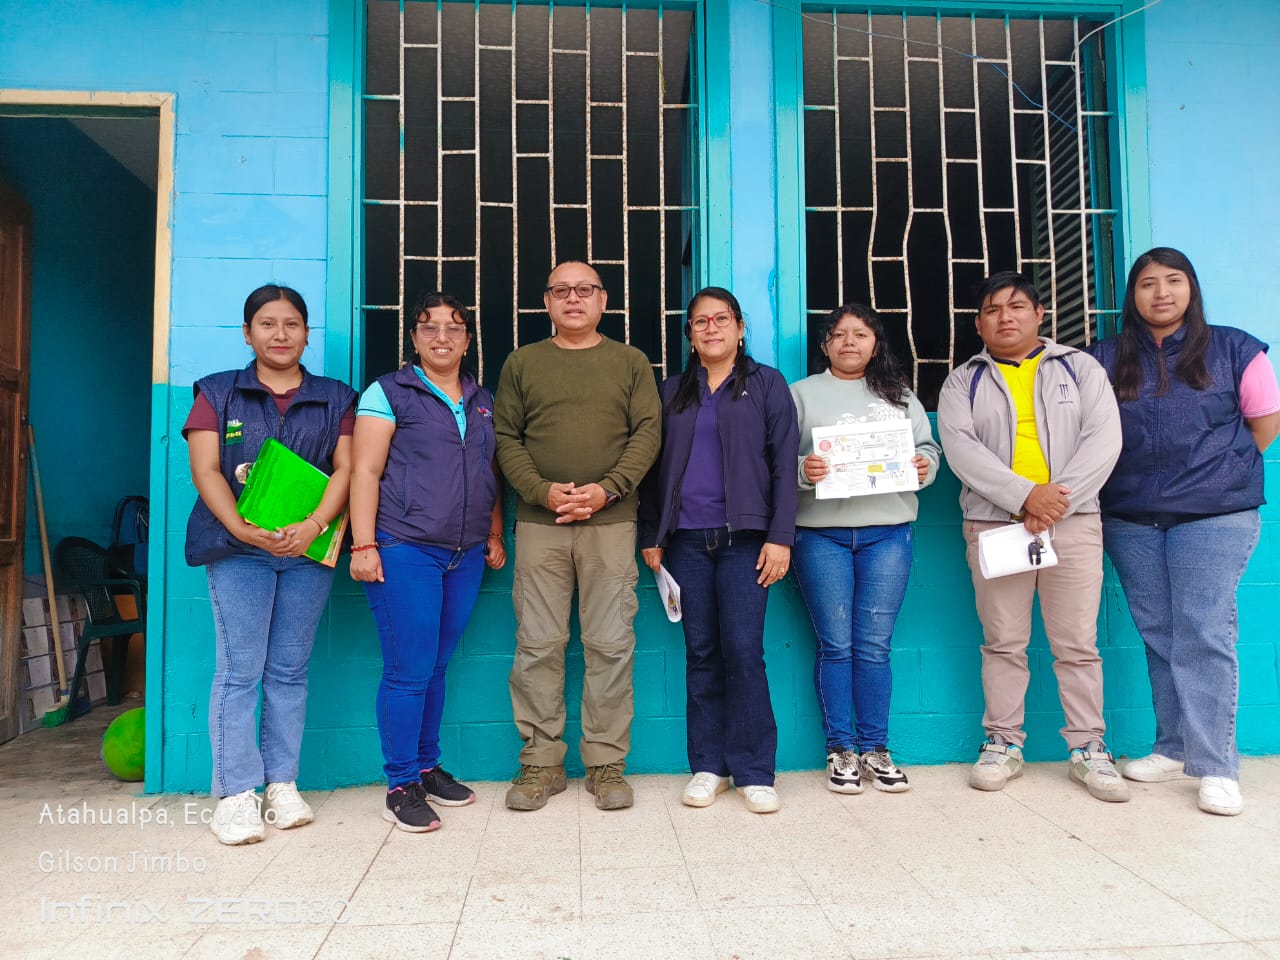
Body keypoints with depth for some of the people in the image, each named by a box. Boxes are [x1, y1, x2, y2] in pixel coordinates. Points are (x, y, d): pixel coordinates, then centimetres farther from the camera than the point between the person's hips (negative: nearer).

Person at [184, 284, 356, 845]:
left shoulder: (335, 399, 12)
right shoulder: (218, 393, 10)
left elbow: (345, 468, 2)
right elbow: (205, 469, -1)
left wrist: (315, 524, -15)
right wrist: (240, 528, -16)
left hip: (309, 547, 1)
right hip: (238, 546, -1)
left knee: (290, 670, 6)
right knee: (239, 670, -4)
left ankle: (282, 785, 14)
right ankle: (235, 795, 2)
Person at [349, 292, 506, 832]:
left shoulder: (482, 402, 16)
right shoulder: (389, 393, 0)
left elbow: (491, 475, 21)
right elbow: (365, 472, -6)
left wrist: (495, 536, 15)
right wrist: (363, 545, -13)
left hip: (465, 555, 5)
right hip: (404, 549, -5)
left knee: (437, 666, 13)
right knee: (409, 669, -4)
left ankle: (427, 768, 27)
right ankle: (401, 787, 9)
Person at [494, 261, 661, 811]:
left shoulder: (631, 362, 11)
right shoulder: (522, 363, 12)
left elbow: (647, 433, 2)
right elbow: (506, 438, 6)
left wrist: (605, 489, -12)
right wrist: (543, 491, -10)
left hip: (611, 522, 0)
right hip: (538, 523, 1)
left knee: (611, 645, 2)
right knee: (538, 644, 3)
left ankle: (606, 764, 14)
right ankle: (541, 761, 16)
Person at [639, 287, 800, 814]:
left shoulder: (767, 384, 6)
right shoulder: (672, 391, 15)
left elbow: (784, 464, 0)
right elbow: (656, 468, 15)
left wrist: (780, 536, -8)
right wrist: (651, 536, 9)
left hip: (744, 536, -3)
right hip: (687, 539, 3)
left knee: (743, 650, -7)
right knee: (701, 652, 6)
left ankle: (754, 771, 6)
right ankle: (708, 766, 16)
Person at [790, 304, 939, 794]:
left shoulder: (900, 394, 17)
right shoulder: (802, 393, 9)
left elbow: (928, 447, 16)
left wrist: (924, 466, -5)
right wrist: (801, 470, -19)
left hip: (888, 531, 2)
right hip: (821, 534, -1)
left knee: (874, 645, 3)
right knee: (835, 645, 1)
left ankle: (875, 749, 15)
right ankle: (840, 750, 13)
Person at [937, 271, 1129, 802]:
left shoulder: (1080, 368, 11)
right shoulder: (964, 381, 10)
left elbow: (1104, 438, -1)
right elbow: (960, 447, -5)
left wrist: (1059, 499, -13)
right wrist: (1025, 495, -16)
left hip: (1073, 521, 0)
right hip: (994, 522, 0)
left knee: (1078, 643, 2)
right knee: (1003, 642, 5)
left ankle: (1088, 749, 14)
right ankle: (1004, 744, 16)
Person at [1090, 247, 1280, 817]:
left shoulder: (1234, 350, 4)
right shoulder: (1106, 359, 7)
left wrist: (1219, 470, 10)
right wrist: (1138, 477, 4)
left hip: (1215, 517, -2)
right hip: (1129, 520, 3)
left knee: (1204, 635, -7)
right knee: (1158, 636, 8)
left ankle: (1216, 768, 0)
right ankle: (1174, 748, 18)